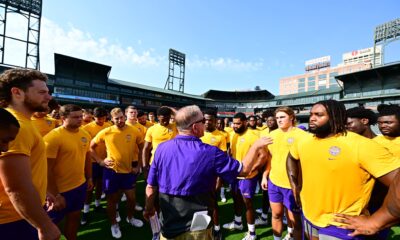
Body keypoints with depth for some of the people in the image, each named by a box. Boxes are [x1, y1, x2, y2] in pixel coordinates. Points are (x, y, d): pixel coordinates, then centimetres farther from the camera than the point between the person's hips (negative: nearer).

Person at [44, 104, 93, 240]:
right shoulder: (53, 137, -20)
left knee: (74, 217, 22)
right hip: (61, 189, -5)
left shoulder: (85, 135, 0)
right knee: (53, 223, 16)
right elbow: (47, 169, -18)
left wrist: (89, 178, 13)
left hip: (80, 185, 6)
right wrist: (55, 195, -16)